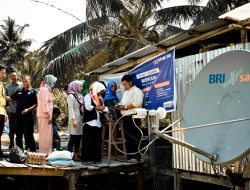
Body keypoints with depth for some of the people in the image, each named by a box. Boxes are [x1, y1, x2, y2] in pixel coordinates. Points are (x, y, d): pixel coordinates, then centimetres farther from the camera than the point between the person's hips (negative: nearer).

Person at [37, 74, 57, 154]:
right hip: (45, 115, -10)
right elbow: (44, 103, -19)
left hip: (45, 115, 10)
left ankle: (44, 151, 18)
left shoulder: (46, 89, 17)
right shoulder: (45, 89, -13)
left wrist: (49, 116, 14)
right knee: (46, 134, -6)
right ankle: (45, 152, -2)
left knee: (44, 134, 13)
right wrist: (49, 116, -18)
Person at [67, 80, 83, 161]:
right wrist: (73, 119, -21)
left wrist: (82, 118, 10)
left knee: (78, 137, 8)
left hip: (80, 118, 8)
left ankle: (76, 155, 12)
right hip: (75, 118, -8)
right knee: (73, 137, -8)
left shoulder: (79, 96, 16)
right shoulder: (71, 96, -8)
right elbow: (70, 108, -14)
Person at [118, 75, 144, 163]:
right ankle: (129, 157, 14)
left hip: (133, 117, -9)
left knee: (134, 138, -10)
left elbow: (137, 103, -19)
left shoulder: (136, 91, -6)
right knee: (128, 138, 9)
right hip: (126, 118, 9)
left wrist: (125, 107, -15)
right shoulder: (126, 92, 25)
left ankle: (136, 157, -7)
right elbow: (123, 103, 33)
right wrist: (120, 106, 10)